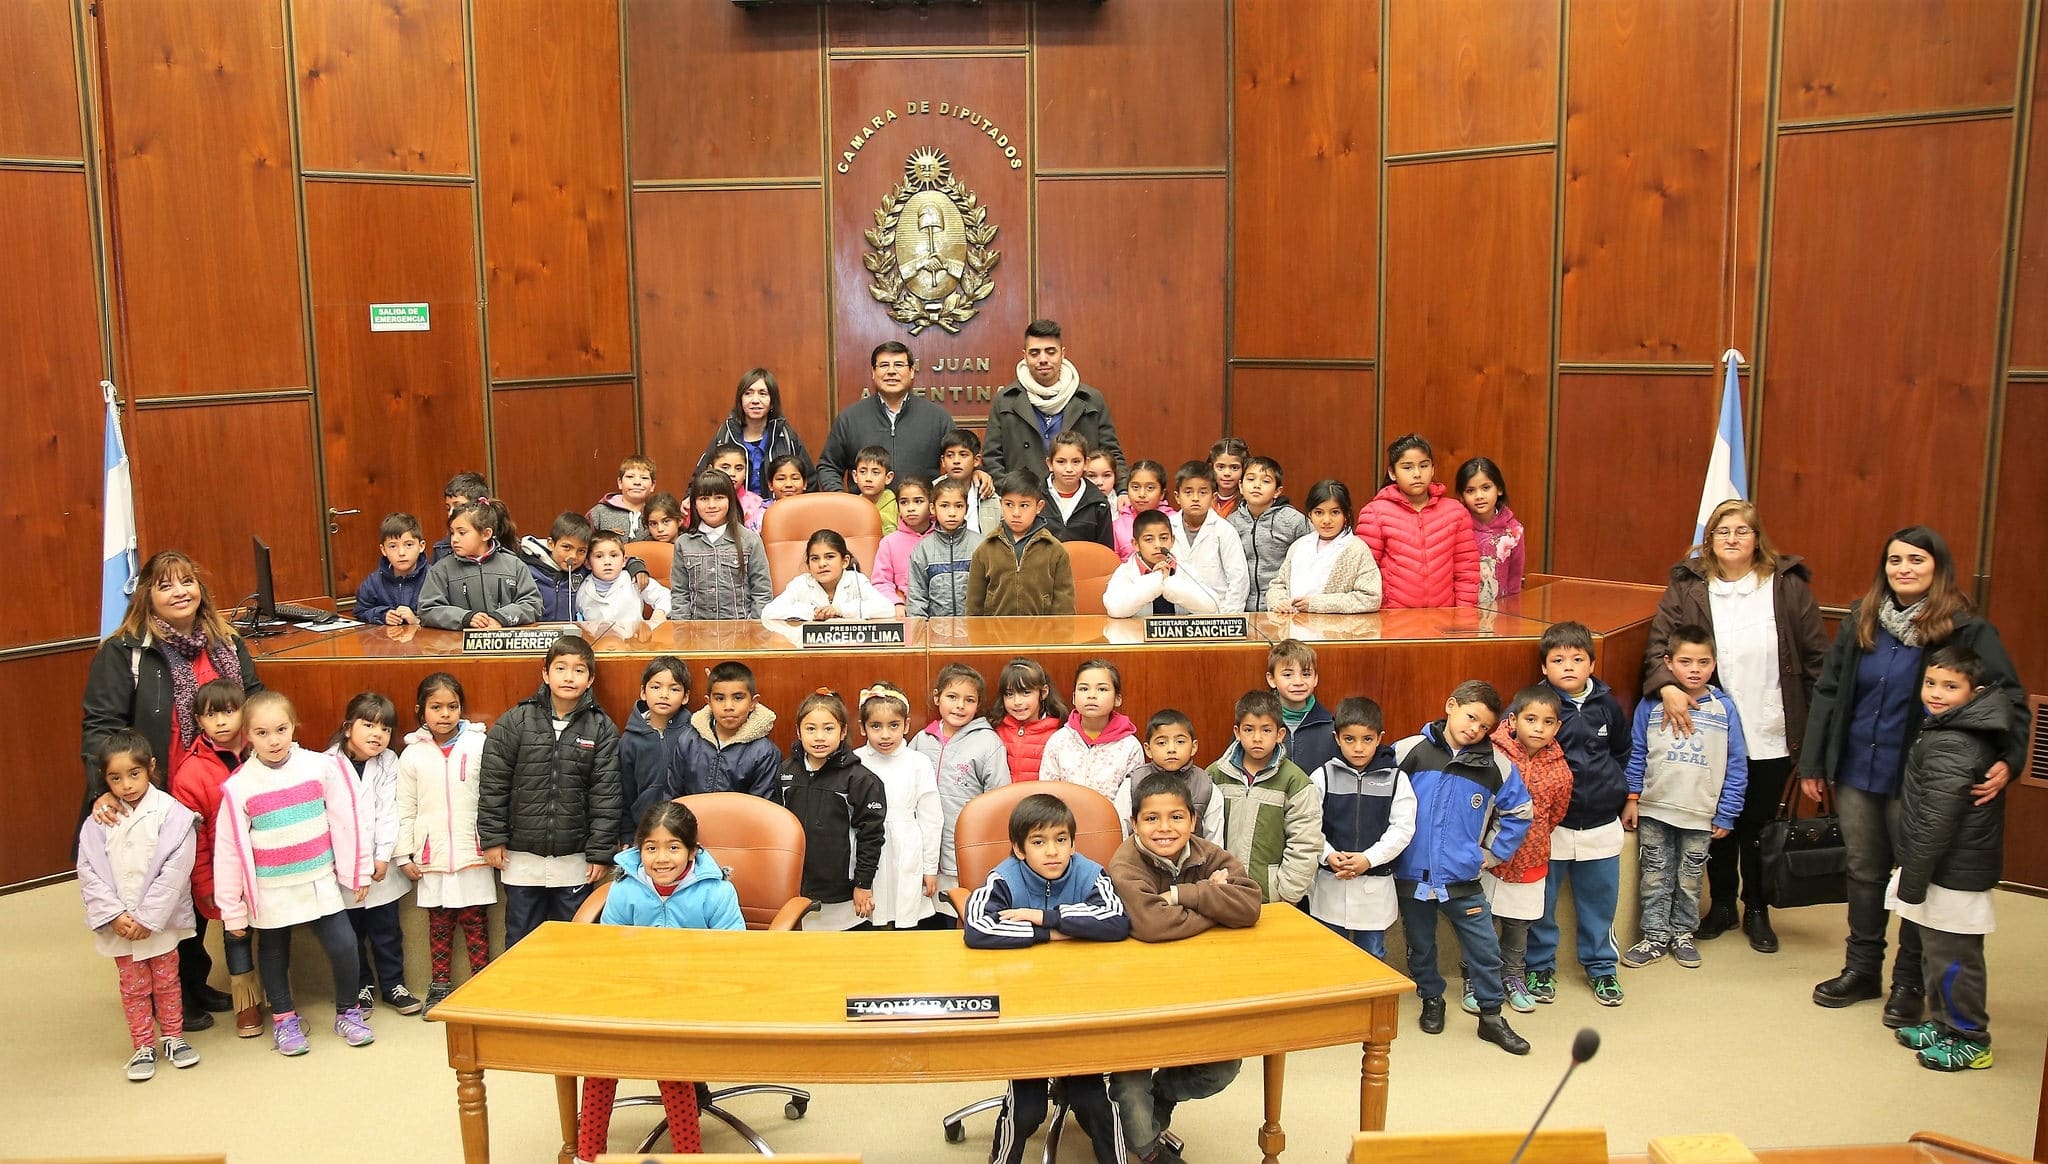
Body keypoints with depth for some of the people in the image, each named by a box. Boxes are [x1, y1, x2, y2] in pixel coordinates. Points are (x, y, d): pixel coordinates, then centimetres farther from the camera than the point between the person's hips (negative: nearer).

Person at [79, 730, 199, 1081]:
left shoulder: (171, 813, -13)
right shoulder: (99, 820, -3)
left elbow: (176, 869, -16)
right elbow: (89, 873, -5)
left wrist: (147, 918, -18)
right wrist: (114, 915, -15)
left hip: (161, 920, -2)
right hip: (119, 924, 2)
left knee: (166, 980, 14)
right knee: (133, 985, 13)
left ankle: (173, 1036, 31)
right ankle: (143, 1046, 26)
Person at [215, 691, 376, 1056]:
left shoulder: (321, 767, -8)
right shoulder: (239, 786, -10)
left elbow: (345, 821, -2)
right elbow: (228, 849, -5)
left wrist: (358, 873, 1)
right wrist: (231, 909, -1)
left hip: (320, 882, 0)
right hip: (270, 891, 0)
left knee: (343, 947, -3)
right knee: (274, 955, 15)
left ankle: (349, 1011, 19)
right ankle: (284, 1019, 35)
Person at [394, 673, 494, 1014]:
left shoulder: (479, 745, -4)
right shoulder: (413, 755, 1)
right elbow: (405, 810, 4)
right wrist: (404, 856, 3)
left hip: (473, 854, -1)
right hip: (432, 857, 2)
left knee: (474, 921, 4)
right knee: (439, 923, 11)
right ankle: (440, 985, 24)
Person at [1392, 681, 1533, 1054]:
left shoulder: (1495, 765, -3)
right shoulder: (1410, 751, -8)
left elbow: (1519, 812, 11)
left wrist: (1492, 852, 6)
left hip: (1463, 879, 1)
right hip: (1412, 876, -1)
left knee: (1485, 949, 4)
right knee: (1421, 947, 15)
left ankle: (1491, 1016, 22)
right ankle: (1432, 1001, 37)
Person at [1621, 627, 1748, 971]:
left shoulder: (1724, 708, -5)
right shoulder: (1651, 705, -5)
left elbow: (1736, 766, -1)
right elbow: (1636, 754, 3)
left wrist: (1726, 814, -2)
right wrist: (1632, 798, 0)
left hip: (1700, 815, 0)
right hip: (1654, 812, 0)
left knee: (1690, 879, 14)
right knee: (1655, 877, 8)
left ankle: (1683, 933, 30)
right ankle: (1655, 936, 22)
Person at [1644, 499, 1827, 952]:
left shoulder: (1789, 586, -4)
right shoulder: (1687, 586, -2)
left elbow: (1817, 658, -1)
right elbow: (1658, 644, -6)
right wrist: (1666, 685, -25)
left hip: (1772, 738, -1)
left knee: (1761, 826, 11)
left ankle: (1757, 910, 31)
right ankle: (1721, 905, 32)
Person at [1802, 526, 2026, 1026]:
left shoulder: (1966, 630, -11)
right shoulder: (1860, 619, 1)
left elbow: (2010, 699, -13)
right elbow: (1828, 691, 6)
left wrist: (2007, 760, -30)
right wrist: (1813, 762, 5)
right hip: (1856, 774, 4)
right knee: (1864, 872, 16)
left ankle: (1910, 983, 24)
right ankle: (1861, 970, 31)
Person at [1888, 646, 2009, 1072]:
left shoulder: (1948, 745, -24)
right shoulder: (1974, 734, 8)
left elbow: (1936, 824, -24)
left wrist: (1912, 879, -17)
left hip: (1953, 875, -10)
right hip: (1966, 867, 10)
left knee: (1951, 957, 2)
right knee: (1938, 953, 20)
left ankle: (1969, 1040, 14)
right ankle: (1943, 1023, 33)